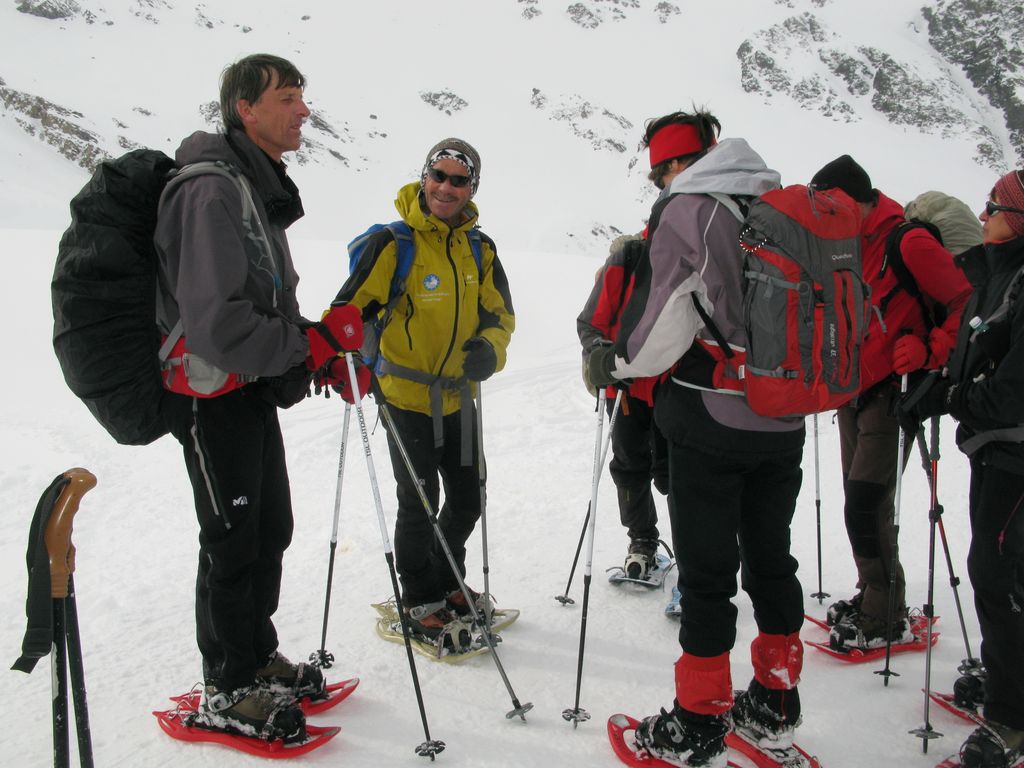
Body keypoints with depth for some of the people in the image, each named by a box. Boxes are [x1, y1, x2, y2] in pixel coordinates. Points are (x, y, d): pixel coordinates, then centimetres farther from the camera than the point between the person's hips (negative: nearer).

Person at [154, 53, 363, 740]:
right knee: (233, 542, 1)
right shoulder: (212, 191, -20)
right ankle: (228, 691, 18)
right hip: (212, 394, -9)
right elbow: (217, 325, -28)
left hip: (254, 390, 10)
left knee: (270, 530, 16)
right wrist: (315, 343, -20)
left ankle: (258, 658, 33)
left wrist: (329, 353, 7)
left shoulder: (259, 189, 14)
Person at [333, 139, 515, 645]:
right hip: (406, 396, -6)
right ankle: (420, 603, 21)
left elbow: (499, 313, 9)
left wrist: (490, 347, -12)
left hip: (458, 397, 6)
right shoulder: (393, 243, -13)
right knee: (419, 503, 1)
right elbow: (350, 308, -12)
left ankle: (446, 584, 38)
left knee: (468, 499, 15)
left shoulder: (480, 250, 4)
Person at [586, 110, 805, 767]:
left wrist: (609, 363, -1)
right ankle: (775, 706, 31)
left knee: (706, 573, 3)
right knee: (771, 559, 18)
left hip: (711, 422, -6)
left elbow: (662, 325, -18)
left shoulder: (687, 209, -11)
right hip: (784, 419, 6)